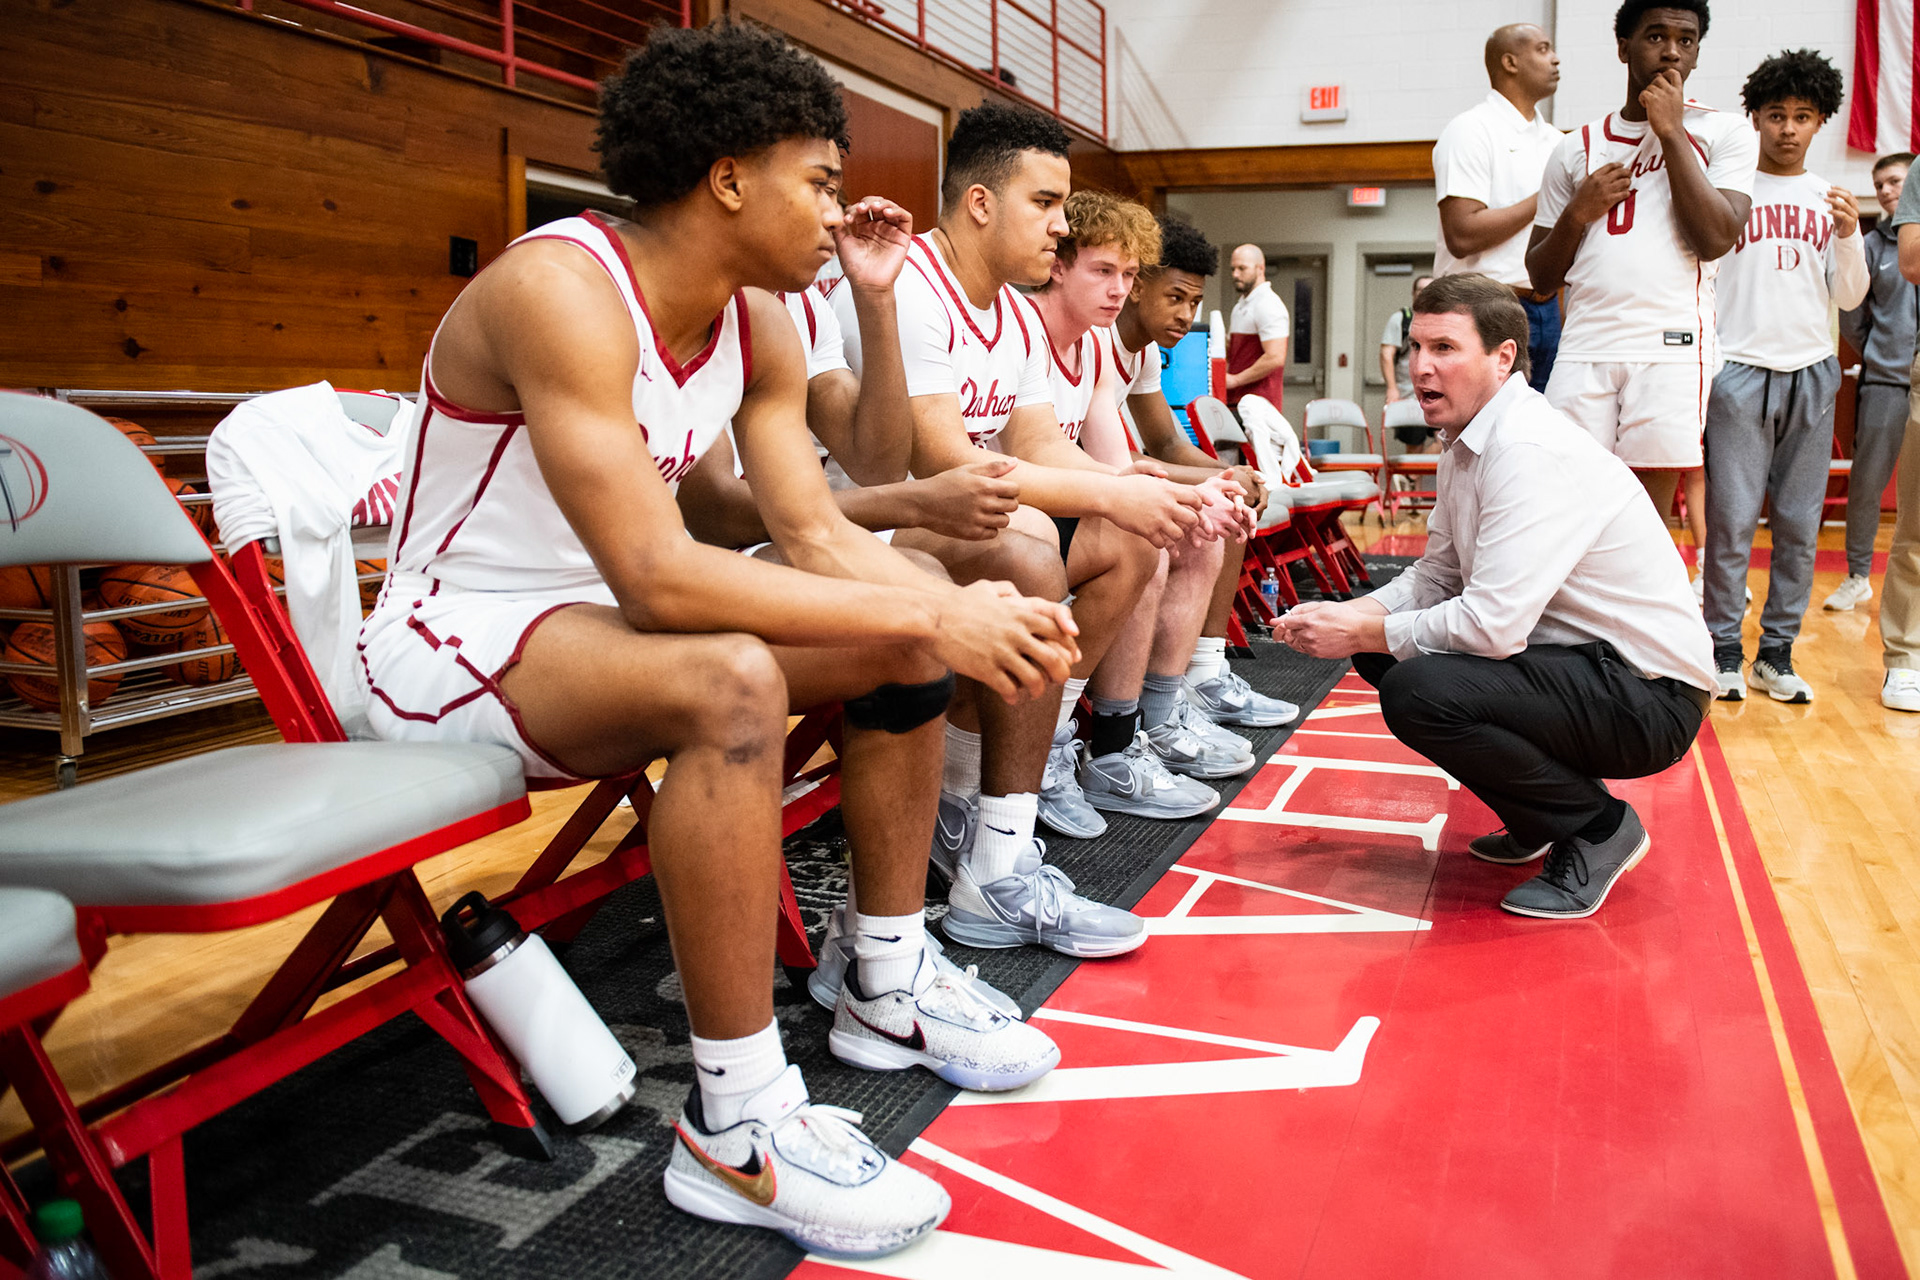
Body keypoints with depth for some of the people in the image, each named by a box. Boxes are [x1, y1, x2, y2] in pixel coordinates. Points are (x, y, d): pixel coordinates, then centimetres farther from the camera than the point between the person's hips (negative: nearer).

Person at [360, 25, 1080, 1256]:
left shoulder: (760, 324, 1)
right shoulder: (561, 289, -26)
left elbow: (818, 532, -2)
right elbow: (654, 574, -35)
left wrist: (964, 610, -20)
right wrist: (931, 616, -32)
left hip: (599, 622, 9)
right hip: (452, 645, -8)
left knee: (909, 638, 3)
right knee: (730, 680, -36)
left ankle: (890, 987, 14)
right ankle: (736, 1127, -23)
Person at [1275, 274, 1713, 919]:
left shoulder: (1532, 451, -23)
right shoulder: (1466, 444, 8)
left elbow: (1493, 624, -29)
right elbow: (1435, 576, 13)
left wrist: (1359, 632, -17)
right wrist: (1352, 618, -5)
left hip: (1650, 696, -10)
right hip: (1579, 661, 10)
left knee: (1417, 691, -28)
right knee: (1381, 650, 6)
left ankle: (1600, 826, -4)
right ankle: (1539, 819, 16)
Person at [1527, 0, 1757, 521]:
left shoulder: (1724, 132, 10)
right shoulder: (1576, 149, 16)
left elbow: (1715, 239, -7)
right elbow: (1541, 275, 17)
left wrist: (1670, 129, -2)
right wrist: (1578, 213, -2)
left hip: (1672, 348, -2)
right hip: (1584, 348, 2)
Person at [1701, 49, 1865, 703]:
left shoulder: (1830, 199, 14)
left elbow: (1848, 297, 12)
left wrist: (1849, 237, -2)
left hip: (1811, 372, 4)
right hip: (1741, 369, -4)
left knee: (1799, 525, 3)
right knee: (1731, 520, -6)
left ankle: (1777, 653, 10)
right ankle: (1725, 652, 3)